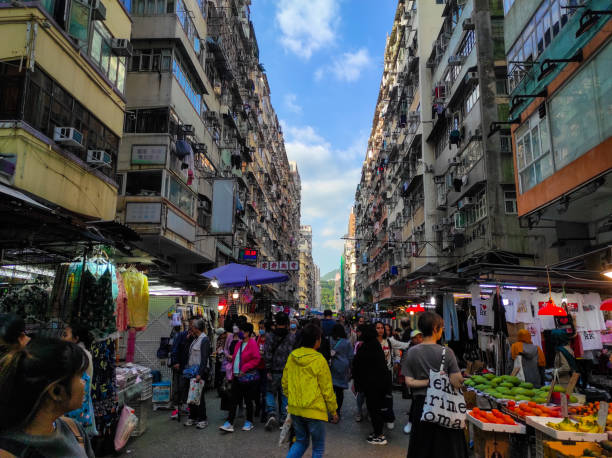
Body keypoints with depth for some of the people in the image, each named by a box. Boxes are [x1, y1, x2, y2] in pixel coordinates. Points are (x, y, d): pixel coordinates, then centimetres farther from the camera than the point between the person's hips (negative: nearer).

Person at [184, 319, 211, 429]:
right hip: (192, 370, 8)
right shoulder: (195, 339, 14)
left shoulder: (204, 339, -13)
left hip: (200, 371, -8)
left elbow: (204, 358, -18)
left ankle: (203, 419, 6)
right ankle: (192, 418, 22)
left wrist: (200, 374, -22)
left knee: (199, 395, -4)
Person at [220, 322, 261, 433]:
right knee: (234, 400, 5)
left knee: (248, 400, 7)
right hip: (237, 377, 7)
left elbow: (256, 359, -16)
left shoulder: (252, 343, -11)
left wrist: (244, 369, -19)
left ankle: (249, 422, 21)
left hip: (248, 377, -7)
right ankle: (229, 423, 8)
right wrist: (233, 372, 11)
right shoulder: (239, 344, 12)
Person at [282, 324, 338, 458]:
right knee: (318, 447, 13)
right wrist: (333, 411, 3)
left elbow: (285, 383, 9)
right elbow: (327, 389, -10)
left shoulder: (292, 357, 0)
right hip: (314, 410, -5)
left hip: (295, 408, 5)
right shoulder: (319, 360, -16)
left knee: (300, 441, 23)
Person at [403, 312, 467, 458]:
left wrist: (428, 382, -7)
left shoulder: (412, 352, -4)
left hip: (421, 404, 3)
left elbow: (409, 382, -7)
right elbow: (456, 382, -14)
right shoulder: (447, 352, -13)